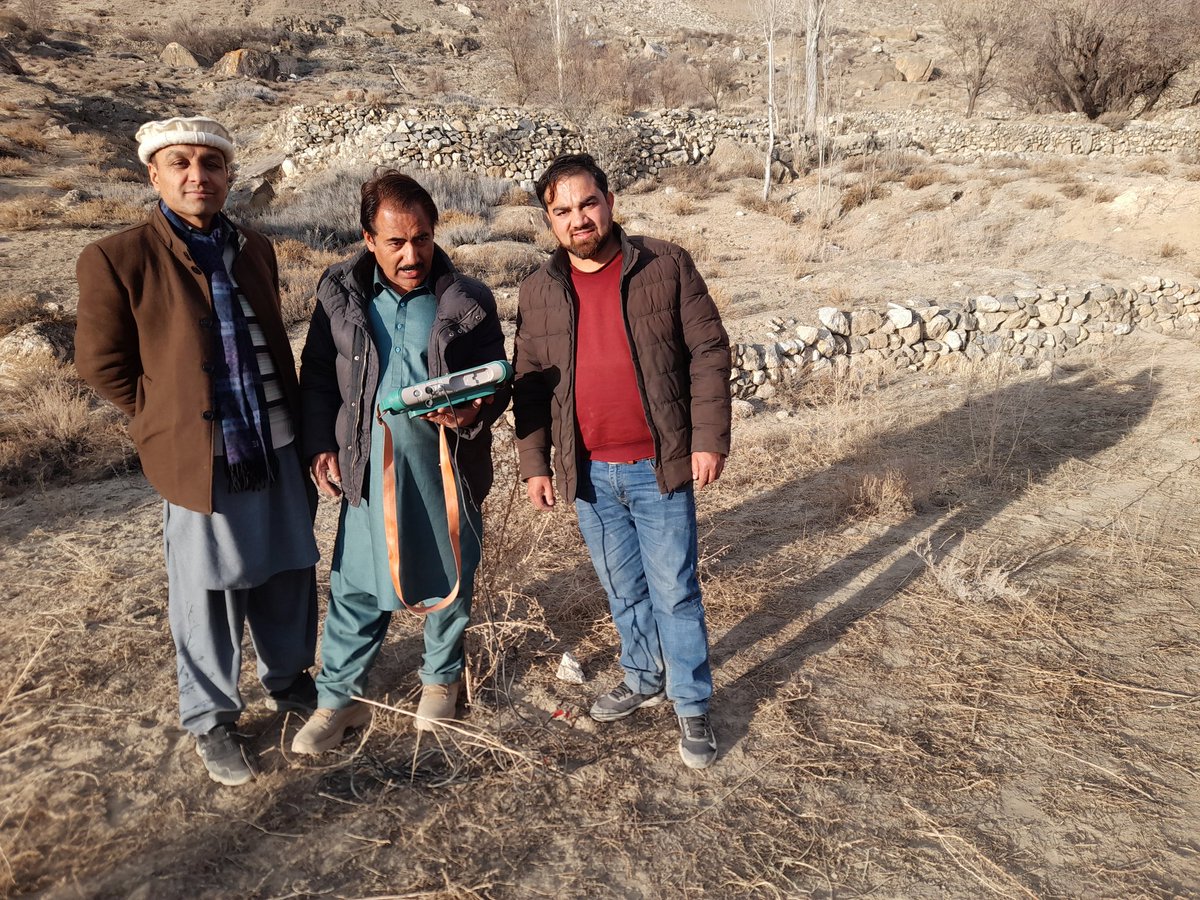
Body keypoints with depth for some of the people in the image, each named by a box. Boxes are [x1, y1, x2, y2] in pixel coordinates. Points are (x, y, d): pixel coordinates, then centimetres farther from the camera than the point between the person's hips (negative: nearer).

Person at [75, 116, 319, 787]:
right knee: (208, 599, 8)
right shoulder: (117, 259, -7)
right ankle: (213, 723, 29)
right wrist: (168, 421, 1)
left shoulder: (255, 249, 8)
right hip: (200, 460, -4)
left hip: (278, 450, 5)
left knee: (289, 579, 16)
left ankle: (290, 681, 40)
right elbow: (101, 364, -1)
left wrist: (301, 430, 11)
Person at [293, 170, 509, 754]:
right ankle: (340, 698, 26)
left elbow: (497, 381, 0)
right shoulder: (340, 292, 0)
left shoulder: (468, 301, -5)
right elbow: (318, 374, 8)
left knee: (449, 580, 14)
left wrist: (474, 412, -21)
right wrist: (319, 445, -2)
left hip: (447, 467, 0)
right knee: (356, 586, 8)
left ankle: (441, 679, 38)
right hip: (369, 466, 1)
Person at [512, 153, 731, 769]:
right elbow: (529, 383, 8)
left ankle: (692, 706, 22)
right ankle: (643, 679, 39)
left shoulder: (666, 267, -5)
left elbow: (708, 352, -5)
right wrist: (534, 463, 5)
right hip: (589, 472, 4)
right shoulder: (539, 291, 4)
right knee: (622, 588, 18)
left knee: (674, 590, 5)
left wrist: (708, 438, -11)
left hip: (658, 465, -3)